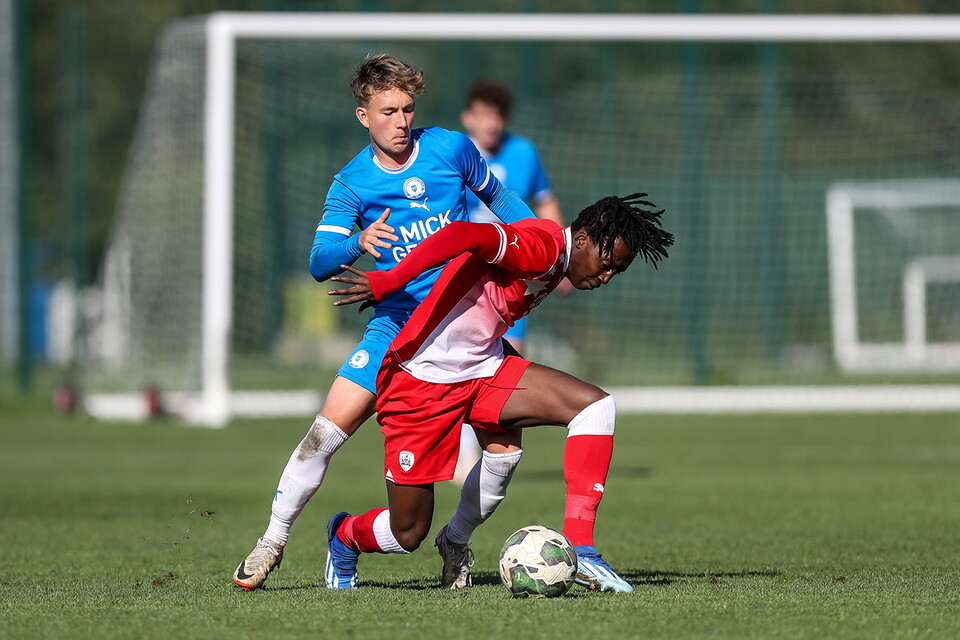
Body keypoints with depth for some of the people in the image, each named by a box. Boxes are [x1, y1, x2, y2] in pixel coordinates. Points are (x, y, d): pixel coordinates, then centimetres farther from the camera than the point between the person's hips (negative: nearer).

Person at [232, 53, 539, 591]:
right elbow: (320, 263, -13)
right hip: (395, 323, -1)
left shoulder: (452, 149, -2)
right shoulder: (351, 184, -4)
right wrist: (359, 242, -33)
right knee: (329, 430, -10)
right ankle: (274, 540, 6)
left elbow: (498, 197, 17)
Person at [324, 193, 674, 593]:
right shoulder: (542, 246, -21)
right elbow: (464, 234, -36)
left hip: (481, 372, 9)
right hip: (420, 381, -9)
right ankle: (345, 537, 36)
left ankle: (580, 550, -6)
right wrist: (389, 282, -38)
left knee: (595, 405, -11)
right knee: (408, 535, -2)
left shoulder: (555, 266, 9)